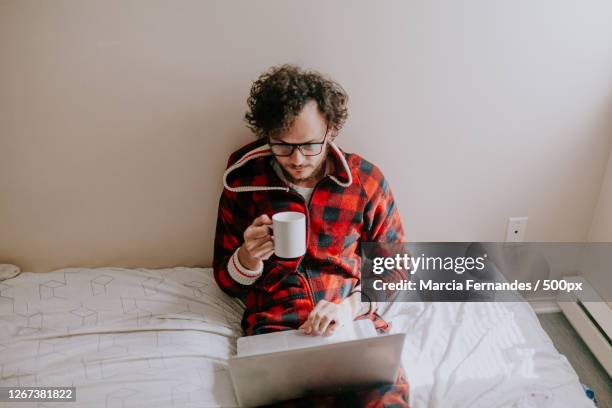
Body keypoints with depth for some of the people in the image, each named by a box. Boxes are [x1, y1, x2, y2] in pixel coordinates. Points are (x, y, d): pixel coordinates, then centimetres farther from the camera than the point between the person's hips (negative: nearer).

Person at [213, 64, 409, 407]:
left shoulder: (367, 180, 2)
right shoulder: (244, 181, 3)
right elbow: (227, 279, 12)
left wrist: (352, 305, -8)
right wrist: (248, 257, -12)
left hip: (354, 321, 1)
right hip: (273, 324, 0)